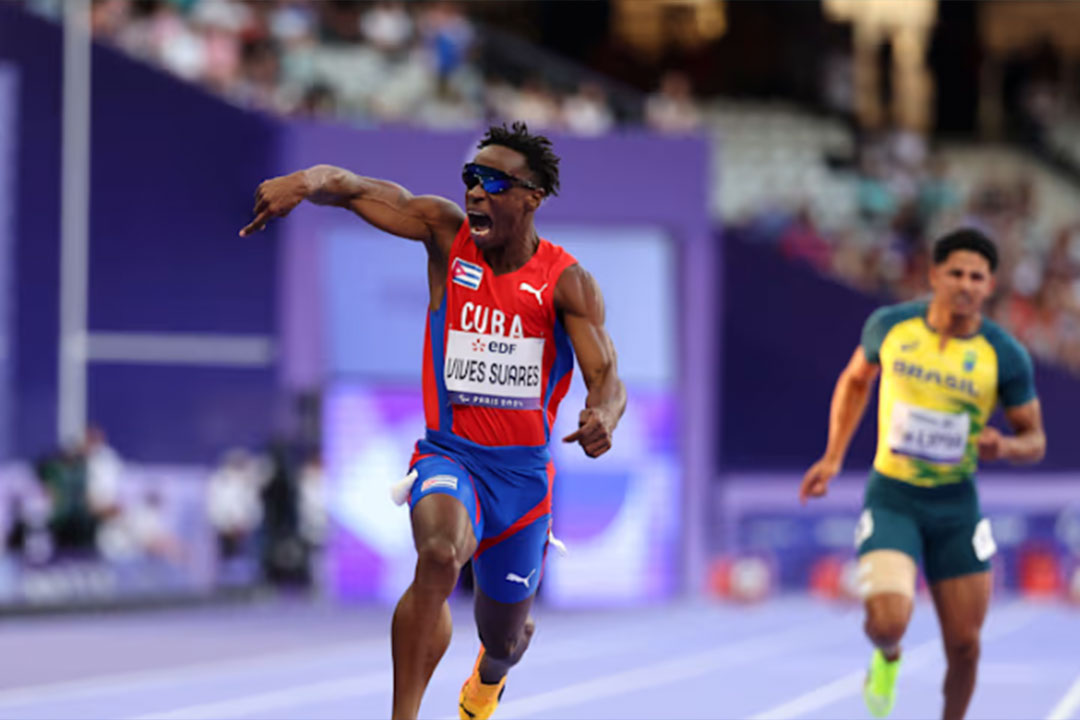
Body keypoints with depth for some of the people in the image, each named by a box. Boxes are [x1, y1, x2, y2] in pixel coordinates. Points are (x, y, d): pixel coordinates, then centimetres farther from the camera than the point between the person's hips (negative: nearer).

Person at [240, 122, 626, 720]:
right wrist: (307, 181, -42)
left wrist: (602, 418, -42)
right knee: (440, 554, -36)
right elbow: (353, 189, -18)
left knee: (503, 637, 17)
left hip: (523, 471, 1)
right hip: (449, 454, -1)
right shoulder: (446, 232, -6)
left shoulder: (565, 282, -9)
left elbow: (608, 380, -17)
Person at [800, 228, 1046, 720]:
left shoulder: (1007, 357, -9)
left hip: (957, 507, 1)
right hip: (891, 499, -1)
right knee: (888, 619, -22)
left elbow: (1034, 440, 1)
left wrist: (1004, 446, -23)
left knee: (964, 646, 2)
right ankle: (887, 658, 15)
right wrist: (833, 459, 11)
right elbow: (855, 380, 15)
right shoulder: (889, 325, -6)